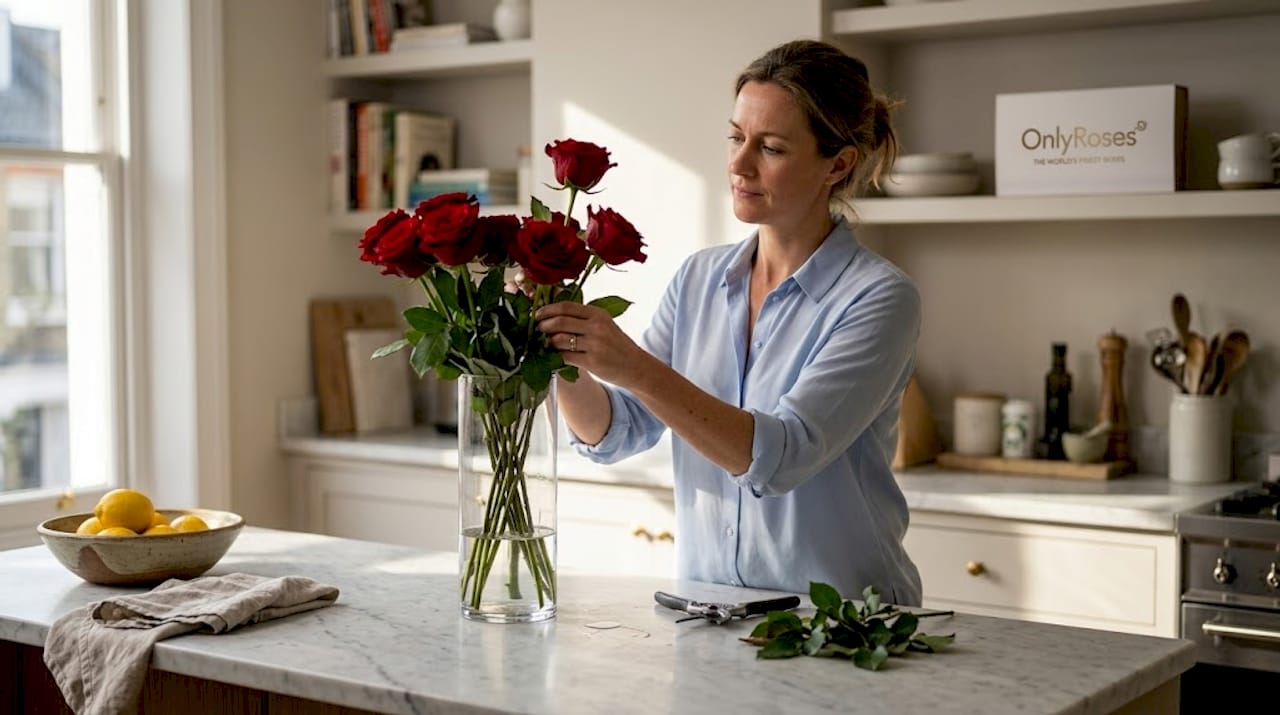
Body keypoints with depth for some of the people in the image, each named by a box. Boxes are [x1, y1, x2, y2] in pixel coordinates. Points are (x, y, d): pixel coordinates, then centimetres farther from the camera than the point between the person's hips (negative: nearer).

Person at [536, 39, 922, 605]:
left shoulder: (879, 299, -10)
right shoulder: (699, 278, 7)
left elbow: (782, 455, -22)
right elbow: (614, 434, 5)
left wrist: (634, 368, -29)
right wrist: (565, 360, -14)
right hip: (707, 602, 4)